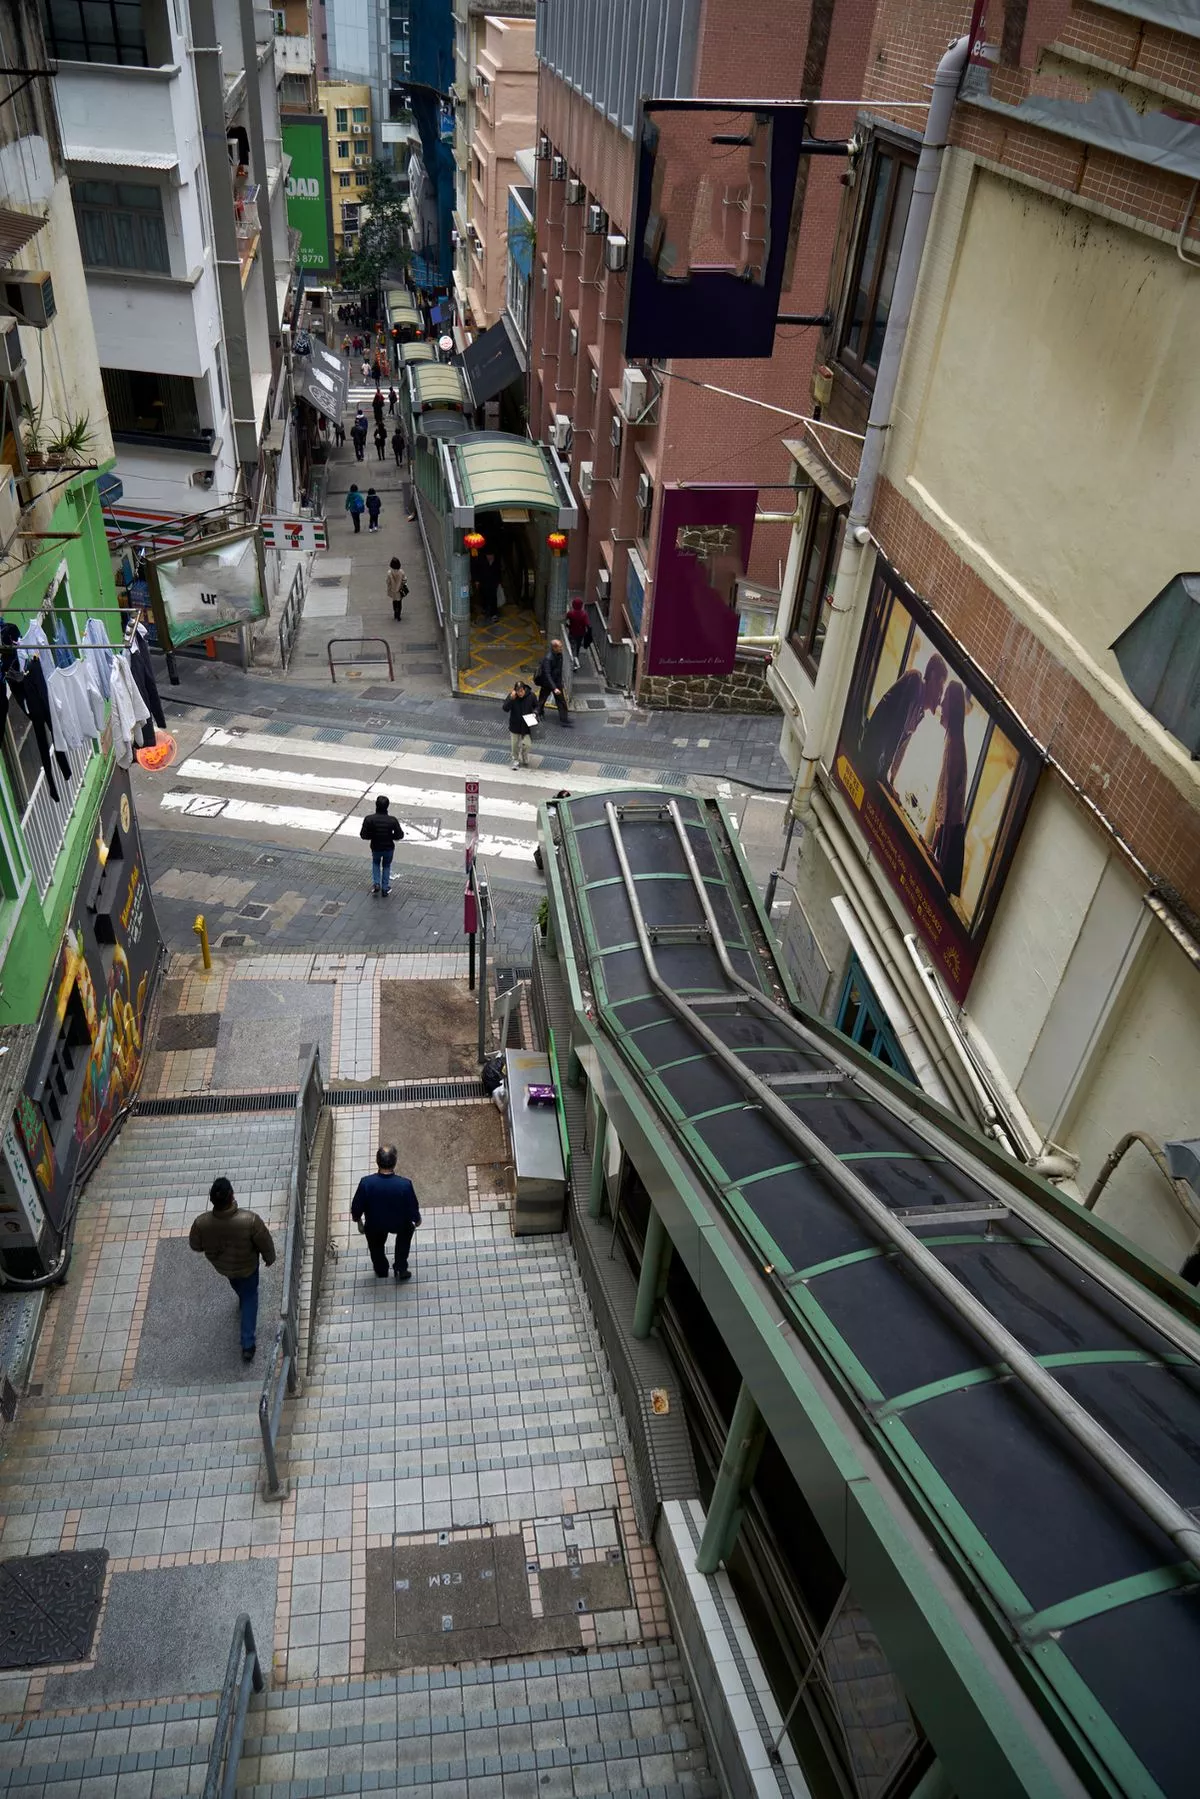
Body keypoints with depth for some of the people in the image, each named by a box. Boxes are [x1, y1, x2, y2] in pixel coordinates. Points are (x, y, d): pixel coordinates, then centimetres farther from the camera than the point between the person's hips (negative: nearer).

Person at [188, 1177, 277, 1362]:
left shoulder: (201, 1223, -36)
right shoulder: (250, 1220, -41)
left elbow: (195, 1245, -13)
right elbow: (265, 1243, -22)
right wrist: (269, 1258, 0)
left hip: (221, 1264, 2)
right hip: (247, 1265, -2)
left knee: (238, 1286, 37)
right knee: (249, 1296, 26)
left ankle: (243, 1306, 68)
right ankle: (248, 1344, 29)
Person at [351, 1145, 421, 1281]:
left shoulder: (366, 1183, -32)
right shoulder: (405, 1184, -33)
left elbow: (356, 1209, -16)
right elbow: (413, 1209, -18)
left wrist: (358, 1222, 6)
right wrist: (417, 1220, 5)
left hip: (374, 1225, 1)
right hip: (399, 1225, 0)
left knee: (376, 1245, 35)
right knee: (407, 1229, 35)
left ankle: (381, 1270, 57)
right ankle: (401, 1268, 40)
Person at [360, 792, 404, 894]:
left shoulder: (369, 819, -24)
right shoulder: (392, 820, -24)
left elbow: (363, 835, -18)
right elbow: (399, 835, -16)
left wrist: (373, 836, 1)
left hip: (376, 848, 0)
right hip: (389, 848, 0)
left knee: (376, 864, 31)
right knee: (386, 866, 24)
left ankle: (376, 884, 20)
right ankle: (385, 888, 32)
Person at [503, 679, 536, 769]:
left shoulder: (531, 695, -15)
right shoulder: (512, 696, -17)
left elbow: (536, 706, 3)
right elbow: (505, 708, -24)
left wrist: (534, 713, -16)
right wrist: (511, 698, -36)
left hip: (527, 725, -1)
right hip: (514, 725, 1)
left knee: (526, 744, 0)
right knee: (514, 745, 12)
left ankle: (525, 760, 29)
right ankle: (516, 760, 36)